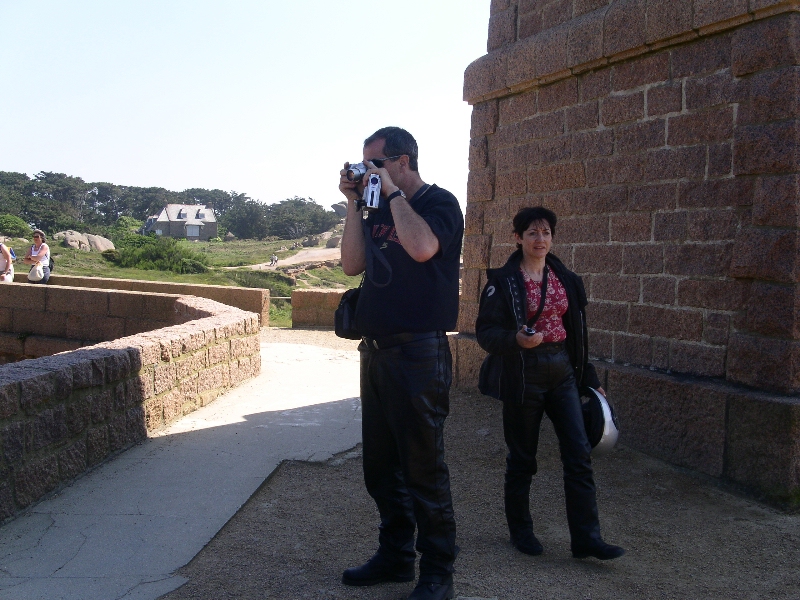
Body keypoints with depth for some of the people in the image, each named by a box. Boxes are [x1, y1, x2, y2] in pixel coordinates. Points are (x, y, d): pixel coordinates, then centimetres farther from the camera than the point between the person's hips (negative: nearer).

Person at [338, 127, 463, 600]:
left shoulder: (439, 203, -7)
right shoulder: (380, 211, 14)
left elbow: (422, 247, -27)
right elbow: (352, 264, 8)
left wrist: (391, 191, -16)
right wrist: (354, 203, 2)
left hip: (418, 353, -8)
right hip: (376, 350, 8)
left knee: (423, 469, -2)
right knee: (380, 464, 15)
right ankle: (396, 556, 30)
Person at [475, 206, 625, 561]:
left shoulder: (567, 279, 10)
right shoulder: (503, 280, -6)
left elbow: (576, 333, 15)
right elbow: (485, 332, -9)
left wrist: (590, 379, 14)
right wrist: (516, 339, -28)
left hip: (562, 373, 5)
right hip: (522, 376, -4)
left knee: (579, 453, -2)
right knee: (522, 458, 7)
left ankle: (586, 538, 3)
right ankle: (520, 530, 25)